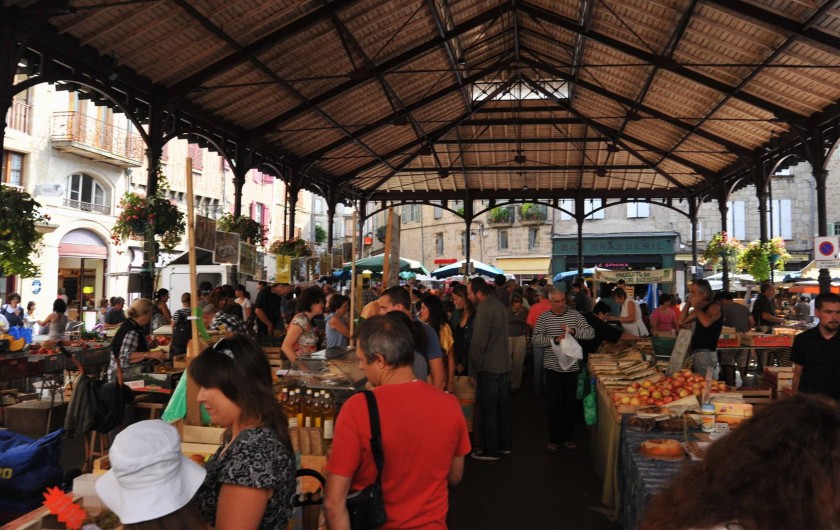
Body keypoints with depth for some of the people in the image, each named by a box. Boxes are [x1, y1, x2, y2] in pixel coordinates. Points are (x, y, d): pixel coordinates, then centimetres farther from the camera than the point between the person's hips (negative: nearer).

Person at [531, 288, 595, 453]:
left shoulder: (575, 315, 0)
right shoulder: (544, 318, -2)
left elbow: (591, 333, -5)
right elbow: (535, 339, -9)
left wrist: (574, 331, -22)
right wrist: (554, 339, -24)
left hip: (571, 367, 1)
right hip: (552, 367, -1)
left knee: (570, 403, 10)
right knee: (554, 403, 3)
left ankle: (567, 437, 24)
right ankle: (554, 439, 15)